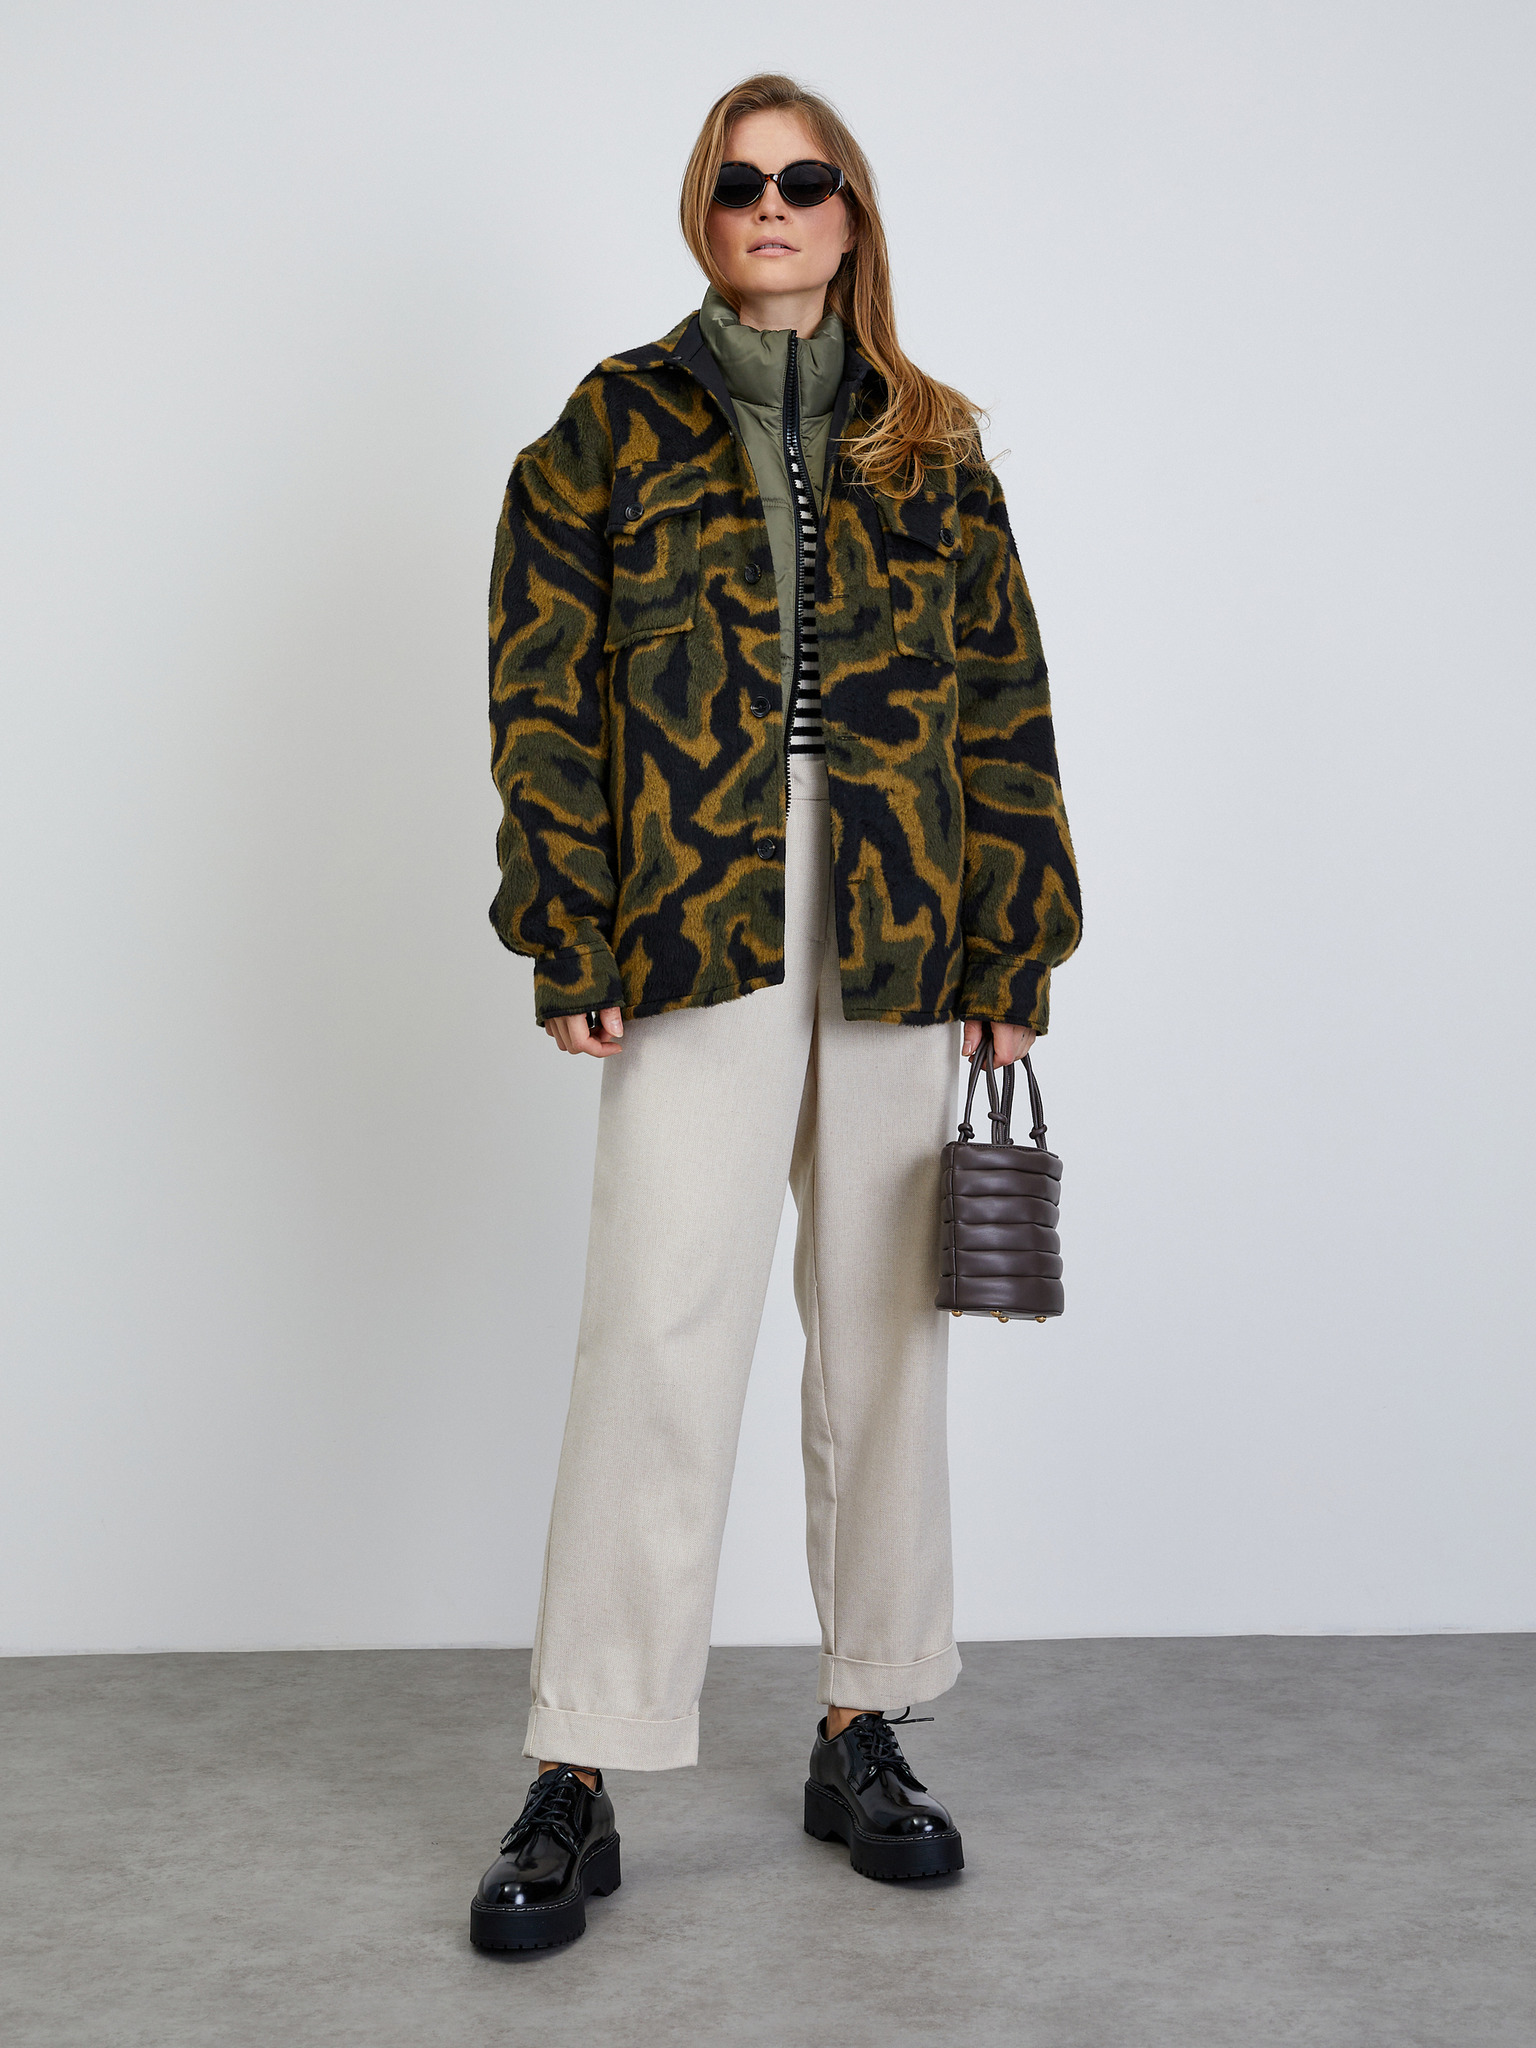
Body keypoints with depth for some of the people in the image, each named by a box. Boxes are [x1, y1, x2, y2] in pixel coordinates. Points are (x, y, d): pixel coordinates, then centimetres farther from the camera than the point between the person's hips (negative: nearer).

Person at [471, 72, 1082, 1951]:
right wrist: (573, 943, -7)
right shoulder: (614, 426, 8)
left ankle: (861, 1734, 21)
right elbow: (543, 695, 2)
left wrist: (1011, 949, 2)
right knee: (659, 1325, -7)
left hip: (902, 940, 3)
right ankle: (576, 1783, 2)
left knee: (885, 1331, 7)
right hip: (699, 929, -3)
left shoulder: (930, 449, 14)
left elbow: (1004, 707, 10)